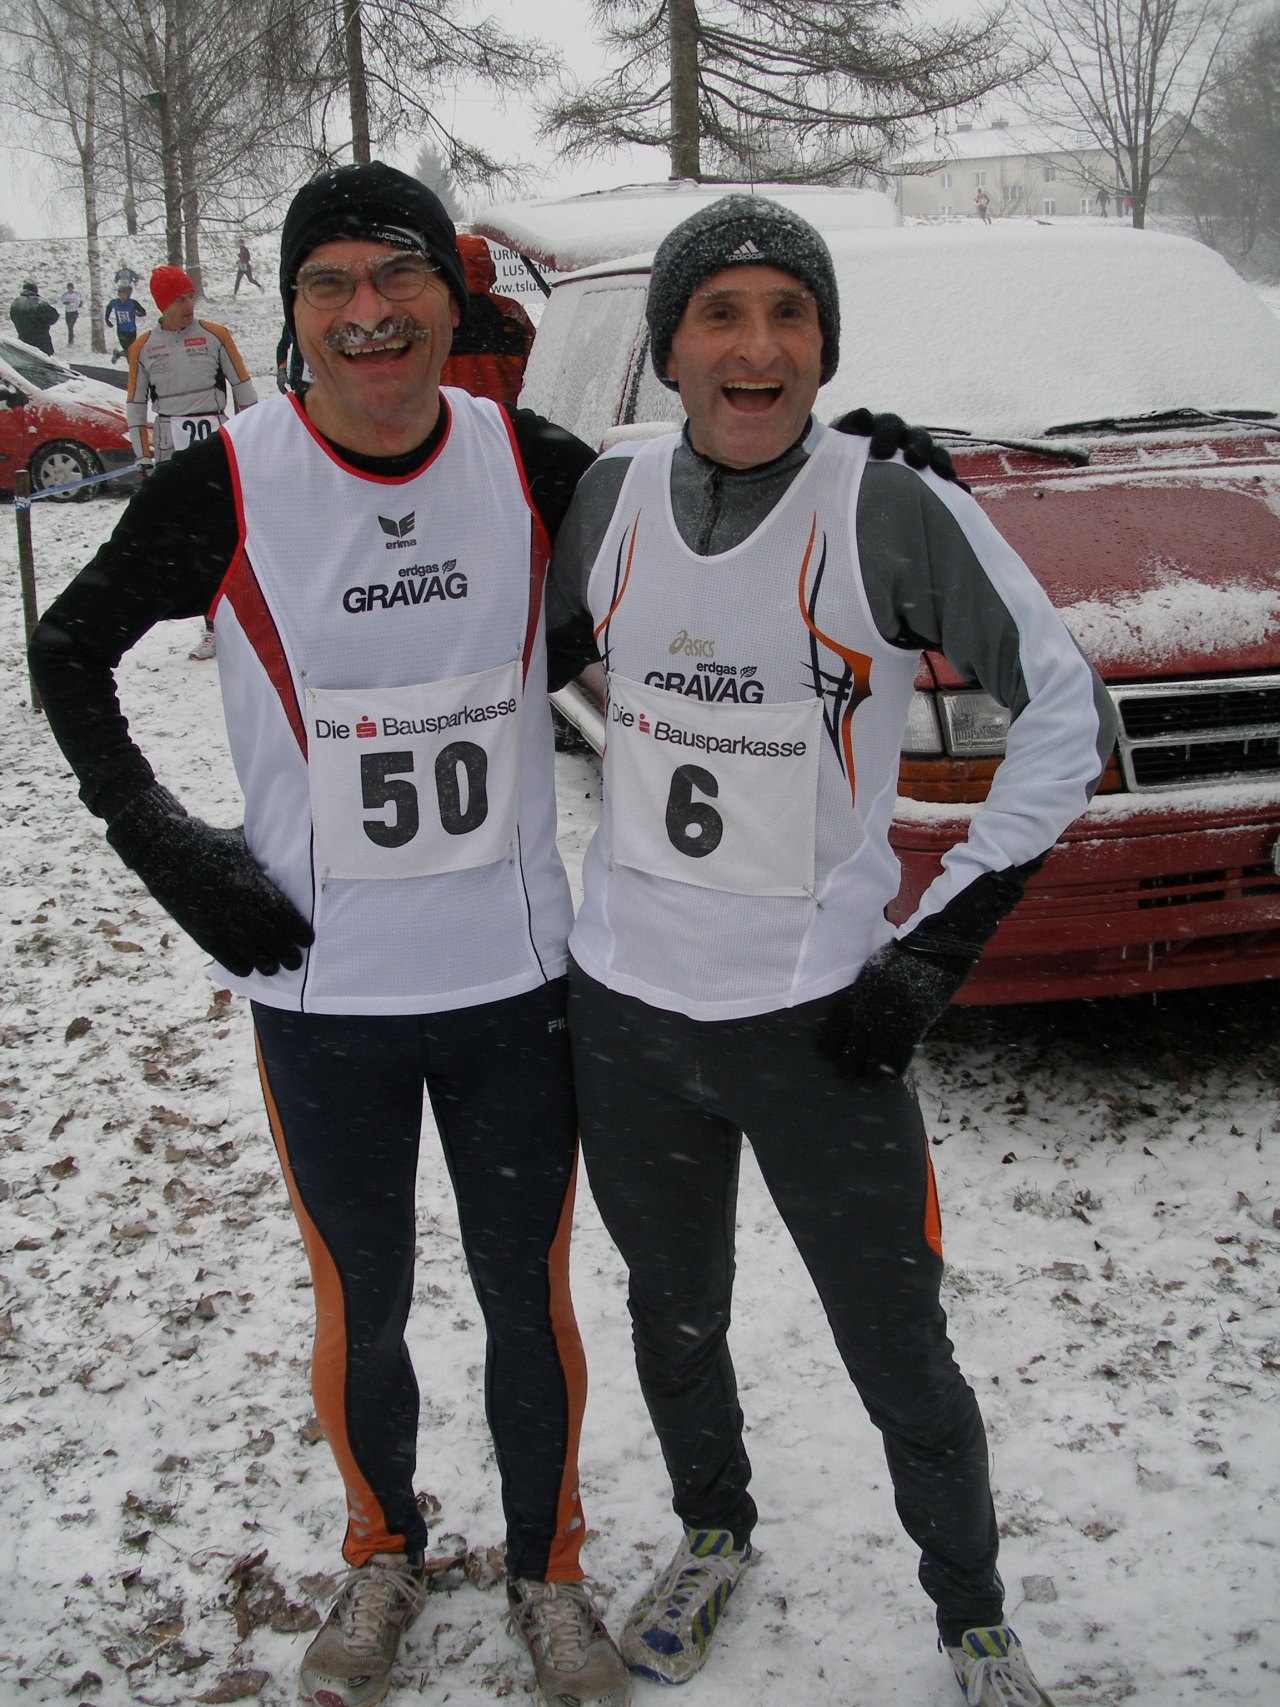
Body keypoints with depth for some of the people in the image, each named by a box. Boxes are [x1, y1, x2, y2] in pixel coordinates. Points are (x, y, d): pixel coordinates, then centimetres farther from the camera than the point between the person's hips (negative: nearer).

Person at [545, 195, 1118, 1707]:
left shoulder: (893, 510, -12)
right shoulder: (611, 496, -2)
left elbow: (1067, 712, -8)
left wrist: (939, 947, -12)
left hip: (818, 1014, -3)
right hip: (625, 1005, 4)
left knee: (899, 1358, 7)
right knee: (674, 1320, 22)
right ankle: (713, 1535, 51)